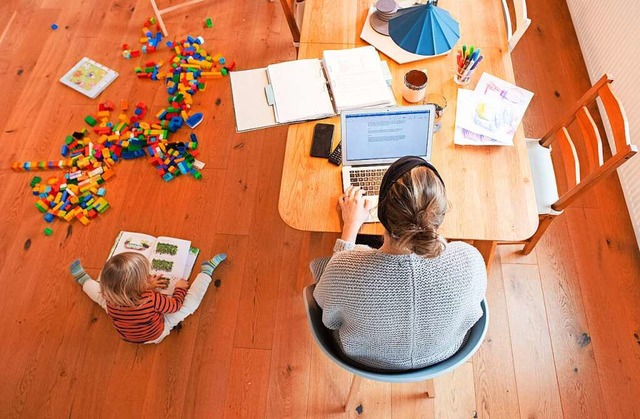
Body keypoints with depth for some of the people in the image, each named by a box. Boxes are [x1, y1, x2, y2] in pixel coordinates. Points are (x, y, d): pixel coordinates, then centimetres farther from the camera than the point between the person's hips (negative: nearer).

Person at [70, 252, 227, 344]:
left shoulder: (110, 298, -28)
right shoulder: (152, 300, -42)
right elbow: (176, 304, -23)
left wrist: (147, 285, 2)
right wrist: (180, 288, -5)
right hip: (156, 334, -3)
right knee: (191, 301, -7)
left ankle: (84, 280, 43)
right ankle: (207, 270, 10)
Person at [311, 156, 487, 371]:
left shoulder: (345, 269, -42)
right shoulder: (469, 260, -37)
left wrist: (351, 226, -10)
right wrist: (434, 231, -2)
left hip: (367, 360, -1)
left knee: (319, 262, 19)